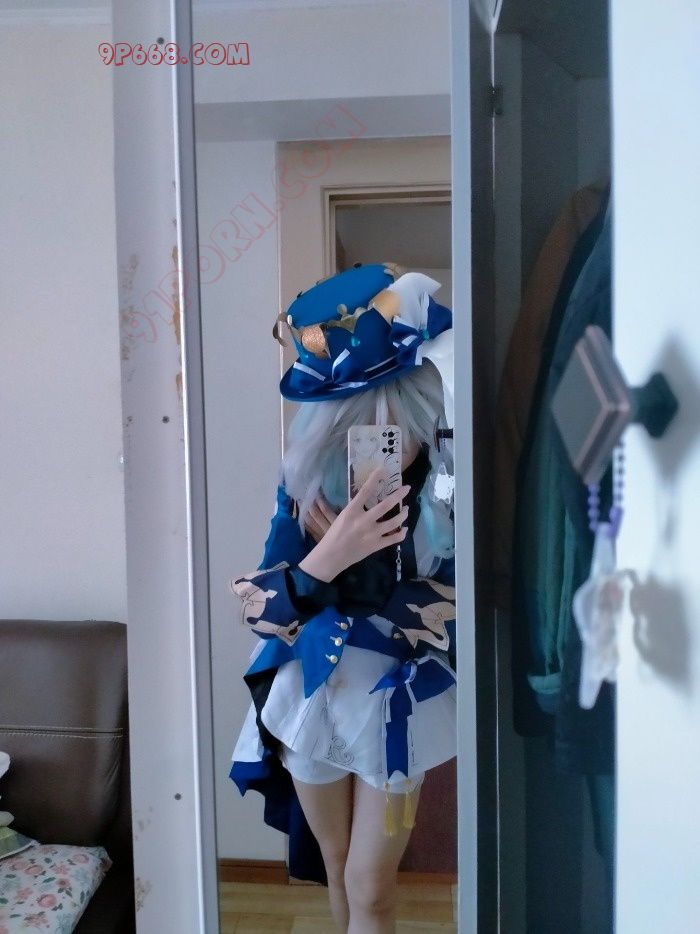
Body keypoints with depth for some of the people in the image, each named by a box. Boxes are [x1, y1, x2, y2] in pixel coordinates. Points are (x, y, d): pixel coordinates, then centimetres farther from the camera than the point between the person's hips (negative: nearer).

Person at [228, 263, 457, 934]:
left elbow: (452, 624, -20)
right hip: (309, 700, 2)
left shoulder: (445, 491, -18)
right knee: (336, 872, 22)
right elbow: (259, 611, -15)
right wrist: (327, 557, -34)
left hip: (396, 706, -2)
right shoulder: (307, 485, -14)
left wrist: (350, 565, -26)